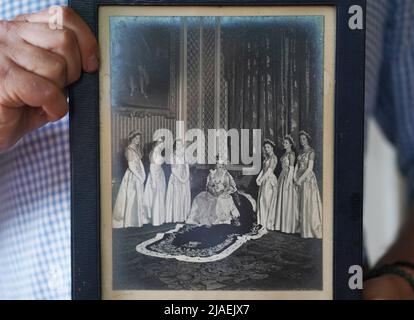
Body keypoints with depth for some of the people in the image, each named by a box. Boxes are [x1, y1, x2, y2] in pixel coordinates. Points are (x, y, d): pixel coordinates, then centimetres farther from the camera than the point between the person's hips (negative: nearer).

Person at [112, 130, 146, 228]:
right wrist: (140, 177, -14)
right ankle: (129, 220, 7)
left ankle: (138, 219, 24)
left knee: (138, 198, 14)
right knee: (131, 198, -2)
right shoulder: (129, 149, -14)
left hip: (138, 175, 8)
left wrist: (143, 175, 5)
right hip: (132, 176, -8)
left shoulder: (136, 148, 11)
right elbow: (131, 166, -18)